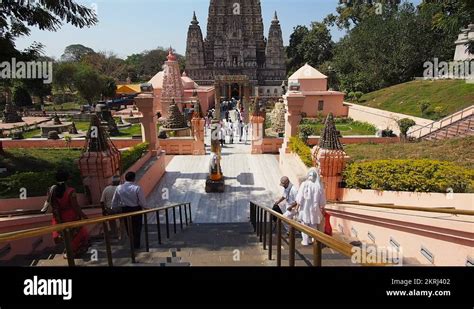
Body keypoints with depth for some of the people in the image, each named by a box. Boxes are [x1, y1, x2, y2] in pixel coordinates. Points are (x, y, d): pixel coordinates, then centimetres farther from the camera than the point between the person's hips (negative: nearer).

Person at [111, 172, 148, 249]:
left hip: (125, 210, 3)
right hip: (136, 210, -3)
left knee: (128, 227, 19)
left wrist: (113, 209, 19)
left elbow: (114, 201, 5)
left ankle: (132, 244, 28)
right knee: (137, 228, 13)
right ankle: (136, 245, 21)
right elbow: (142, 201, -14)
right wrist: (145, 208, 4)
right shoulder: (137, 188, -17)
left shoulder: (119, 188, -4)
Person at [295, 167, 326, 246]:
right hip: (314, 208, 1)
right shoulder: (319, 185, -12)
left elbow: (299, 197, -10)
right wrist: (322, 207, 13)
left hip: (305, 208, -1)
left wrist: (298, 206, 4)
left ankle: (305, 241, 19)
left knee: (305, 225, 12)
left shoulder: (304, 184, -16)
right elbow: (322, 200, -2)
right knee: (313, 226, 16)